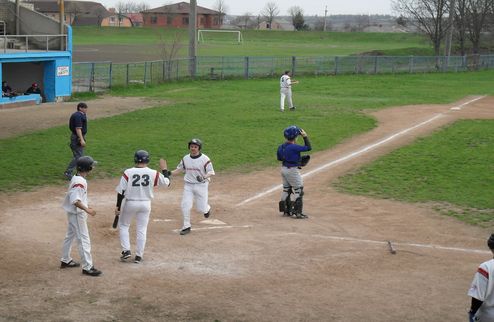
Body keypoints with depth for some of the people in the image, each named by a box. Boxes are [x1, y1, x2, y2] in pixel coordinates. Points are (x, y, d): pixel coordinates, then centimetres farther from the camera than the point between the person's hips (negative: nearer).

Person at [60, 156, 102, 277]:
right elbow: (75, 200, -30)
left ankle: (65, 260, 35)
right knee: (84, 239, -5)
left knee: (70, 236, 21)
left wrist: (86, 207, 18)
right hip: (77, 214, -10)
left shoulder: (76, 178, 6)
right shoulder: (79, 182, -25)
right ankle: (87, 267, -1)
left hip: (73, 213, 10)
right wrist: (87, 210, -30)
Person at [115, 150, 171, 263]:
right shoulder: (153, 173, -8)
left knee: (123, 225, 18)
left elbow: (121, 191, -11)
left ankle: (126, 250, 8)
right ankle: (138, 256, 13)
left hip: (130, 203, -2)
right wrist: (164, 169, 15)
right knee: (142, 230, 11)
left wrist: (118, 206, -3)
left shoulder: (128, 172, -11)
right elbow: (167, 182, 3)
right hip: (146, 204, 2)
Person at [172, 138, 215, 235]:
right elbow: (180, 169, 15)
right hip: (188, 185, 3)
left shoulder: (205, 159, -12)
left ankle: (207, 208, 39)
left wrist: (204, 177, -33)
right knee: (185, 206, -6)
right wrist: (169, 173, 1)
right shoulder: (185, 158, 3)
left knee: (201, 208, 2)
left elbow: (211, 172, -13)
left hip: (201, 185, -3)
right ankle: (186, 226, 7)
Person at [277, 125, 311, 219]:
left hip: (284, 169, 8)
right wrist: (305, 136, -13)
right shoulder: (294, 147, -24)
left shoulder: (281, 147, 0)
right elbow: (308, 147, -20)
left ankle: (286, 210, 26)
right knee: (298, 190, 2)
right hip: (292, 170, -8)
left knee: (286, 189, 17)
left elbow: (279, 158, 14)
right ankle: (297, 212, 1)